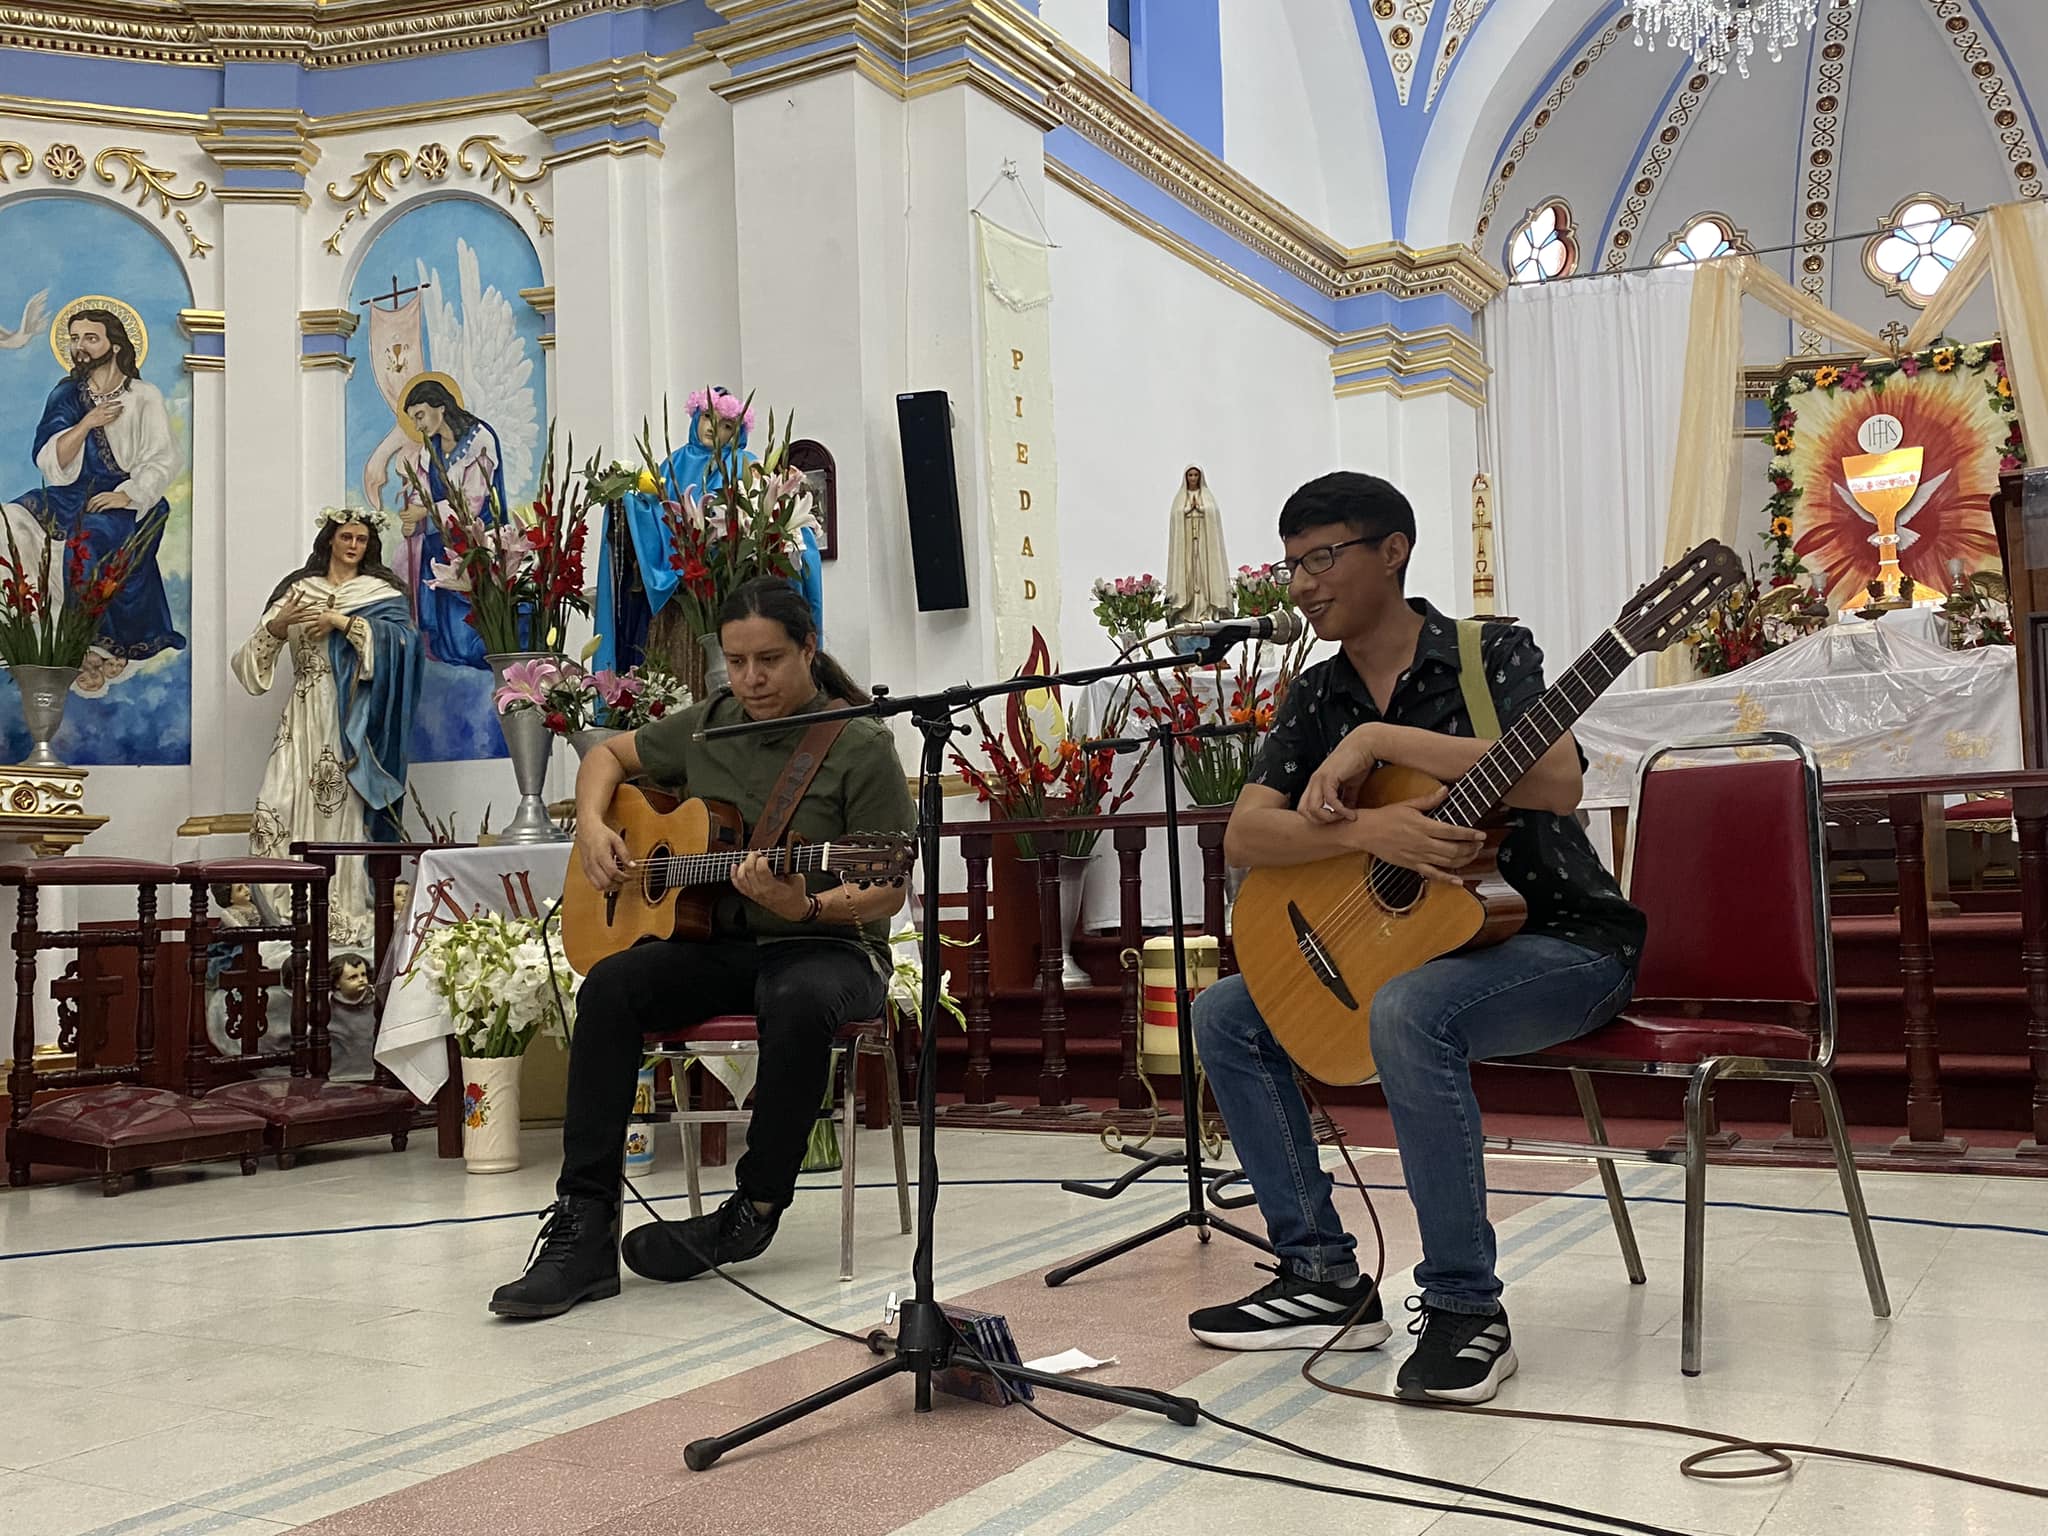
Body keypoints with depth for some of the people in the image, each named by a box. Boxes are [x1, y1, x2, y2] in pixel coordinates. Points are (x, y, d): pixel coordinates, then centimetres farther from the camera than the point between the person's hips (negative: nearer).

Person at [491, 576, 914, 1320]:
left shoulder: (861, 746, -7)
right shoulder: (708, 726, 9)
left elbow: (889, 891, -10)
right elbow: (608, 755, 25)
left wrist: (808, 908, -29)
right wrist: (593, 827, 4)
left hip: (828, 946, -4)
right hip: (715, 943, 5)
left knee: (801, 1004, -40)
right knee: (609, 987, -24)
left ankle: (755, 1209, -19)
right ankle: (583, 1233, -24)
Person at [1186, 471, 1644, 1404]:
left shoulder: (1489, 654, -10)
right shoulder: (1317, 699, 5)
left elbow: (1557, 782, -29)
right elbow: (1244, 839, -7)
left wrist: (1381, 739, -27)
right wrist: (1366, 831, -27)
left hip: (1560, 942, -7)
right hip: (1399, 939, 7)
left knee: (1408, 1013, -36)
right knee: (1225, 1016, -1)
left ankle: (1465, 1308, -21)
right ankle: (1325, 1279, 3)